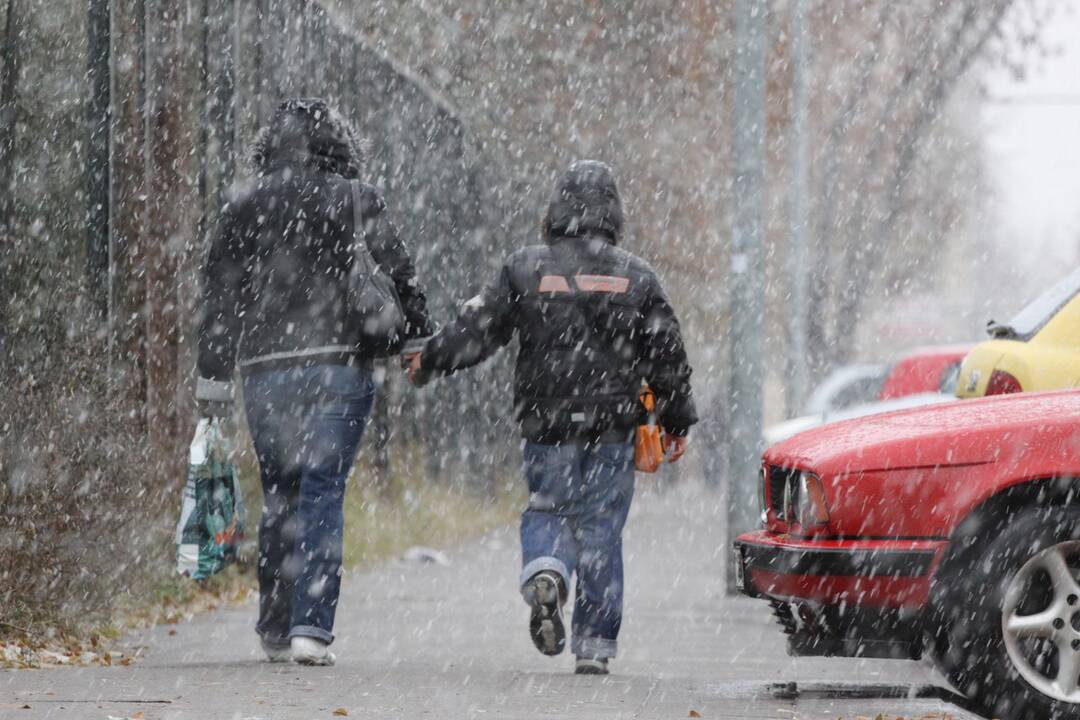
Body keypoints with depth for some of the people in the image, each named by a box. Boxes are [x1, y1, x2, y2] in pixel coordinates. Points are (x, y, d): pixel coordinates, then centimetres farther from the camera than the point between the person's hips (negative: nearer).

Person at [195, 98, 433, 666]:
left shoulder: (245, 207, 8)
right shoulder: (356, 203, 0)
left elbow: (220, 295, 8)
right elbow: (399, 275, 0)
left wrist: (211, 377, 12)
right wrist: (419, 342, 13)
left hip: (265, 369, 3)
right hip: (340, 363, -2)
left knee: (279, 496, 15)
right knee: (322, 492, -5)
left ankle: (276, 629, 19)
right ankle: (311, 626, -17)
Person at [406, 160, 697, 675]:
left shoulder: (526, 269, -1)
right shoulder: (636, 276, 3)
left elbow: (476, 331, 2)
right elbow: (667, 356, 6)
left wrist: (428, 362, 19)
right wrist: (677, 421, 16)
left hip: (546, 425, 0)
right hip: (613, 428, 0)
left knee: (547, 511, 15)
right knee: (601, 529, 6)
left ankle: (544, 575, -17)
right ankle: (595, 645, 5)